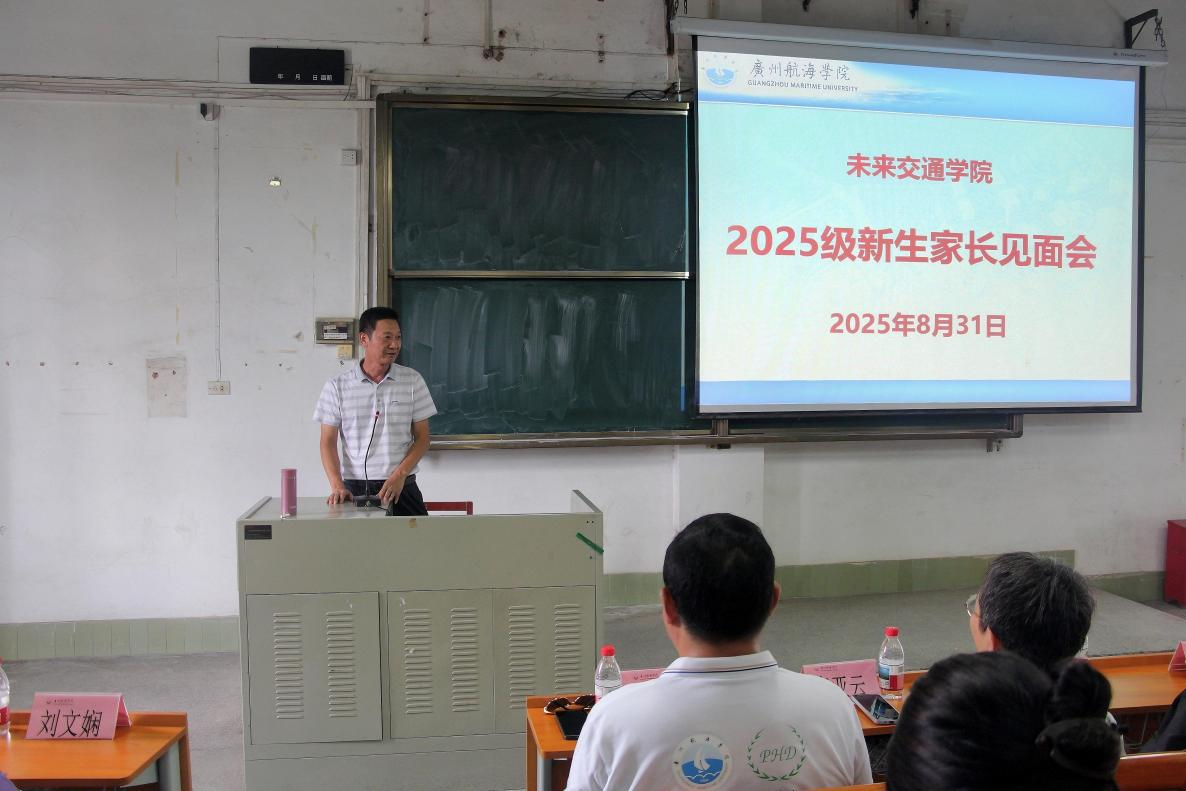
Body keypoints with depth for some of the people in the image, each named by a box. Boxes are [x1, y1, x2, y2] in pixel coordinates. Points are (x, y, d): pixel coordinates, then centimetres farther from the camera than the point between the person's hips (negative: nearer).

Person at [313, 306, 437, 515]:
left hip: (402, 489, 1)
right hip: (354, 490, 0)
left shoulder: (413, 381, 4)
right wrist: (337, 486, -11)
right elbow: (328, 441, 3)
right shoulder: (337, 386, 2)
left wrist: (399, 476, -10)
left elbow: (422, 438, 4)